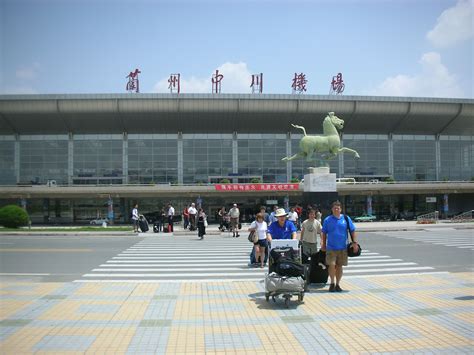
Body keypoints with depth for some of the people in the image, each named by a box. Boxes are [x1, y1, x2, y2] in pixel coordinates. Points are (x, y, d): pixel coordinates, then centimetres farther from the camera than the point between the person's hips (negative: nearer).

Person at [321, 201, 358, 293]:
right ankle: (332, 283, 8)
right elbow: (323, 233, 9)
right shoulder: (327, 220, 1)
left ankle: (337, 284, 23)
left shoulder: (346, 219, 3)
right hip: (331, 247, -1)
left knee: (339, 266, 9)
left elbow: (352, 231, 6)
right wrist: (323, 244, 6)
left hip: (342, 248, 1)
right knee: (331, 265, -12)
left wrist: (355, 243, 0)